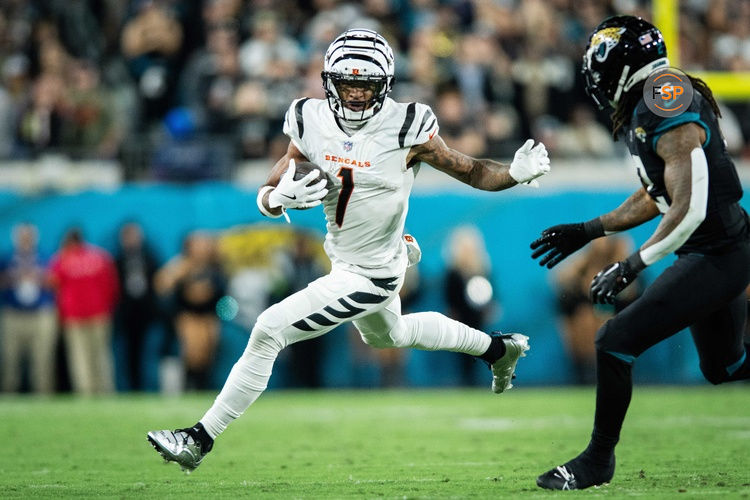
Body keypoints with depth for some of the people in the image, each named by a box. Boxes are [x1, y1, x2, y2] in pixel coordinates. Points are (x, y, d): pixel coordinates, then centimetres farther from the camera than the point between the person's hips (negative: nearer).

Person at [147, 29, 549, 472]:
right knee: (389, 334, 34)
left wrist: (516, 174, -32)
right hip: (344, 262, 8)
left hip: (372, 276, -8)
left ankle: (200, 440, -2)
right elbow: (268, 196, -5)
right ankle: (497, 347, 55)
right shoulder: (313, 122, -10)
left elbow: (470, 171, -13)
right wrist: (279, 198, -29)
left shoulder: (406, 129, -23)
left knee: (269, 332, -13)